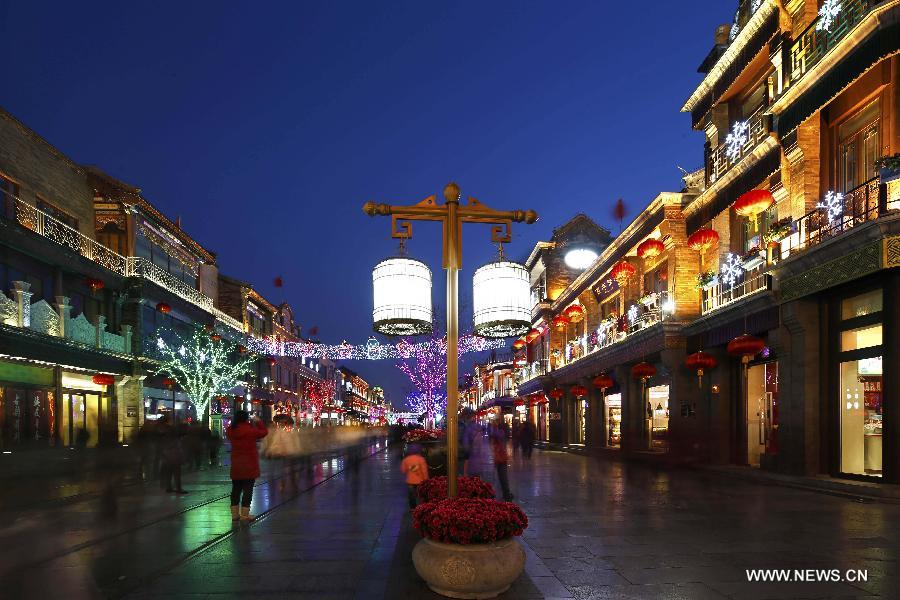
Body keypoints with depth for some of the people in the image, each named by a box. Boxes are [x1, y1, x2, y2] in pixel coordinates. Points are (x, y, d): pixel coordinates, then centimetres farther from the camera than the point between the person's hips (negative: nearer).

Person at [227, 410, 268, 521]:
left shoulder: (231, 430, 0)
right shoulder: (249, 430, -17)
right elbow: (264, 432, -4)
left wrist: (251, 423, 13)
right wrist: (258, 422, 7)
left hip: (235, 465, 6)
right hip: (249, 465, -6)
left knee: (236, 489, 13)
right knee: (248, 489, 0)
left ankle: (234, 513, 16)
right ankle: (244, 514, 0)